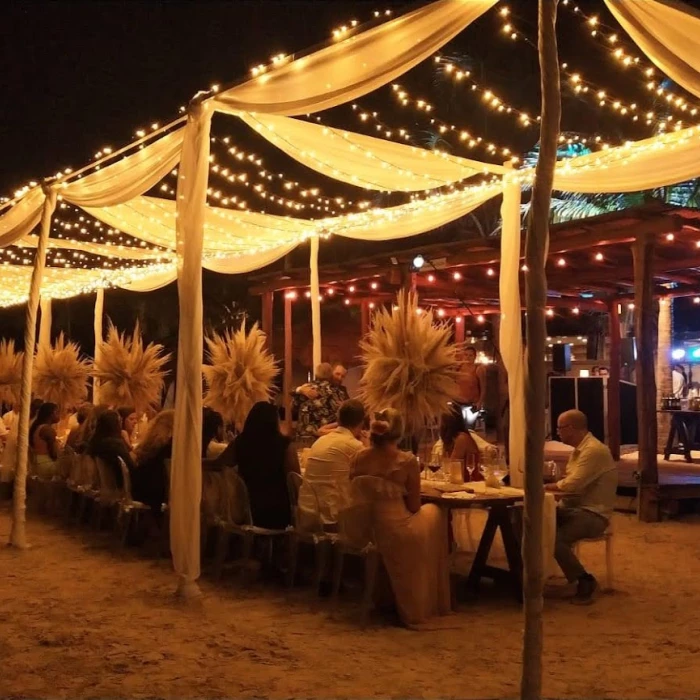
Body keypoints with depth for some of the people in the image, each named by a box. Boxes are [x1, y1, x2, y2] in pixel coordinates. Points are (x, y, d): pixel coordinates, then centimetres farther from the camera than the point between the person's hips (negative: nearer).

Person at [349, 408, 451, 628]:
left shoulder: (359, 457, -2)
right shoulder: (407, 461, -12)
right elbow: (414, 506, -3)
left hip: (362, 530, 5)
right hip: (395, 533, -4)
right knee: (433, 512, 27)